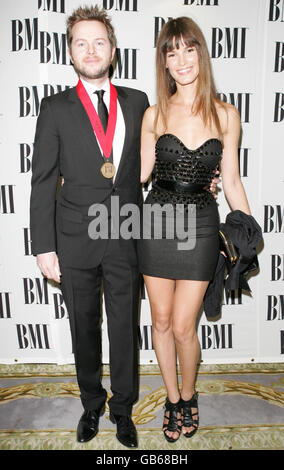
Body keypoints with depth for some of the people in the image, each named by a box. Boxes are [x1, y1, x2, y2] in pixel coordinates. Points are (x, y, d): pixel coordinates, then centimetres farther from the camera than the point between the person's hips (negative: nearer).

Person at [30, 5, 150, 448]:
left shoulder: (137, 102, 6)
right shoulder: (56, 108, 1)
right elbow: (43, 182, -1)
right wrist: (44, 247, -5)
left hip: (126, 236, 1)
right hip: (75, 238, 0)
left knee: (125, 328, 11)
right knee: (84, 329, 15)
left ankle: (123, 410, 34)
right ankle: (92, 404, 39)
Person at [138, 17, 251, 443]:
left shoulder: (226, 115, 1)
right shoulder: (155, 115, 2)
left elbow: (231, 181, 4)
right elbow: (140, 173, 8)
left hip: (200, 225, -1)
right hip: (157, 222, 2)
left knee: (183, 326, 1)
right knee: (161, 320, 11)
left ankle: (188, 396, 33)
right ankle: (173, 398, 36)